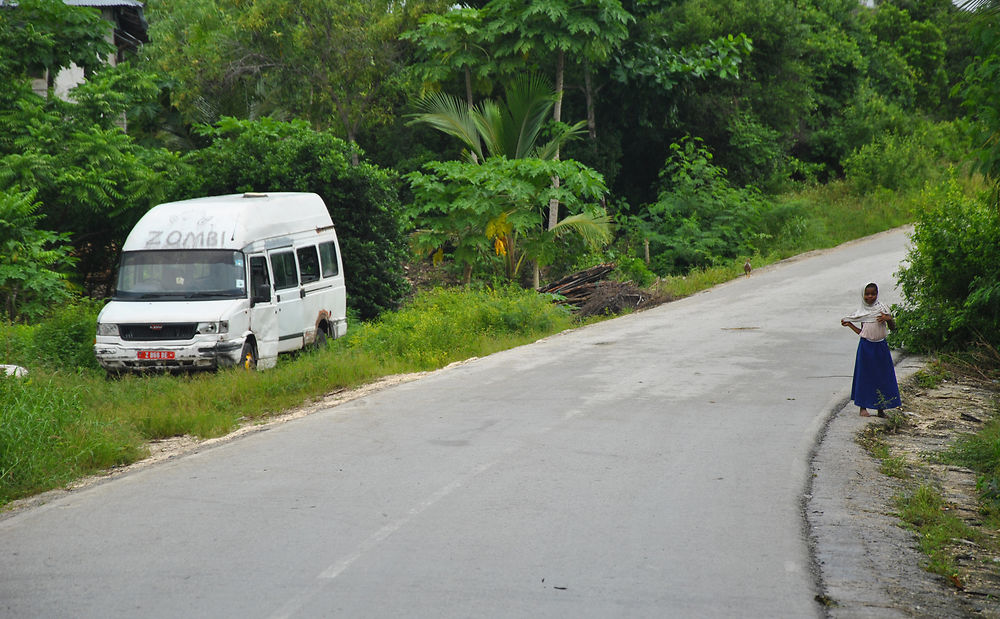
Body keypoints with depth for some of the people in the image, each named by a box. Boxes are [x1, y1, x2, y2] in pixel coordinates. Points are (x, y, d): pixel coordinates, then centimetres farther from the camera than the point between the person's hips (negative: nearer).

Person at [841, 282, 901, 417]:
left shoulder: (882, 309, 0)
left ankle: (881, 408, 11)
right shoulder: (862, 312, 6)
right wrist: (849, 324, 6)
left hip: (880, 346, -1)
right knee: (864, 375, 2)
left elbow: (893, 328, -3)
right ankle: (863, 407, 10)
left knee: (882, 376, 2)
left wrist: (888, 319, -21)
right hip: (866, 346, 1)